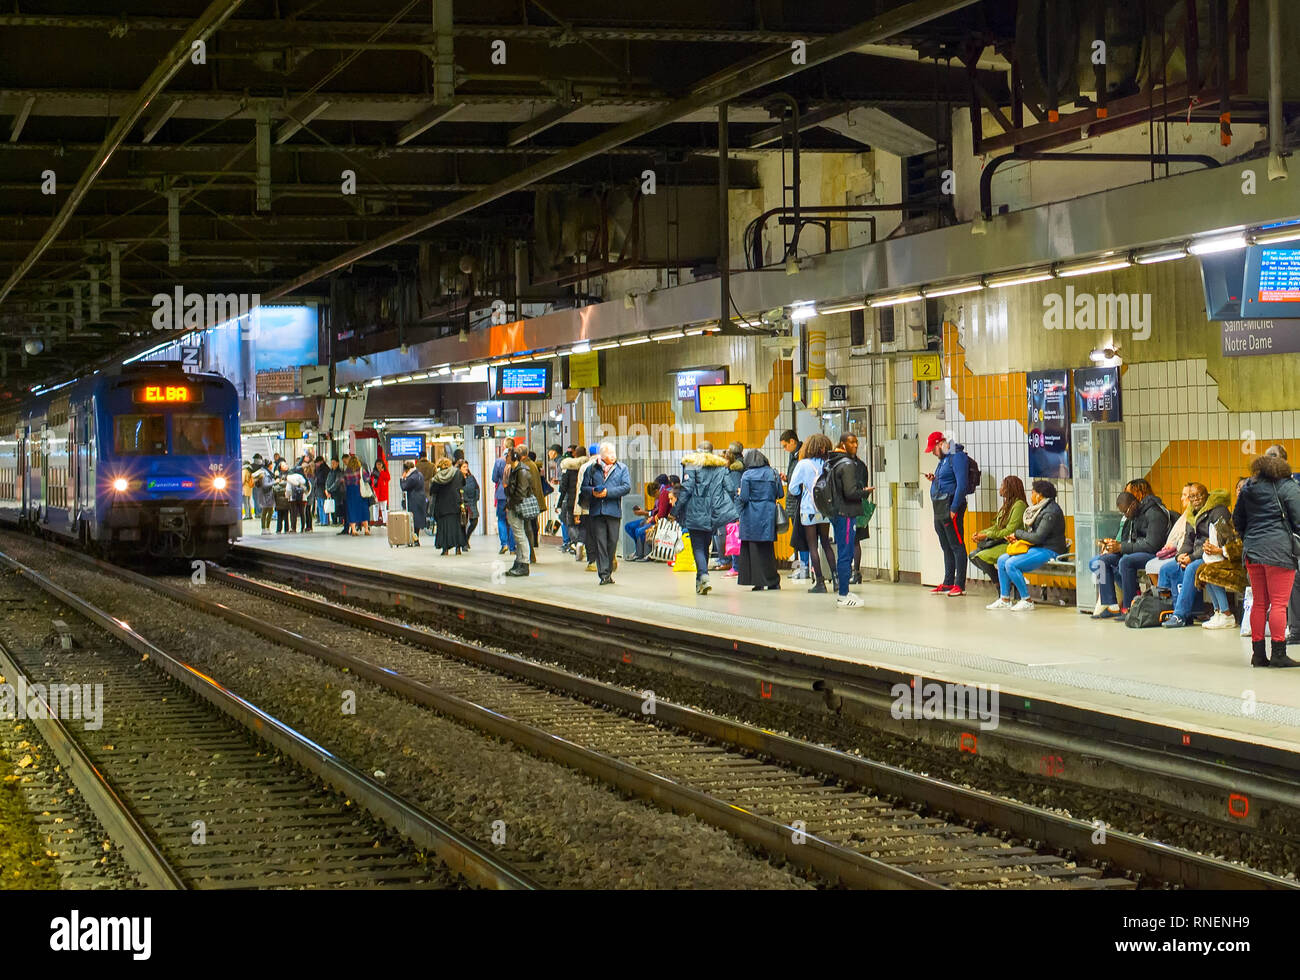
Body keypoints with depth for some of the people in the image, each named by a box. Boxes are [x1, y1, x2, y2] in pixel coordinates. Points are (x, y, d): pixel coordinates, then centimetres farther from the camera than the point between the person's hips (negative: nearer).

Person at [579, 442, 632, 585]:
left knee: (612, 542, 2)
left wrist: (608, 492, -13)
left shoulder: (622, 469, 8)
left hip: (613, 510, 0)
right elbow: (583, 488, 12)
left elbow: (627, 487, -3)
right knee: (600, 542, -4)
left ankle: (609, 571, 16)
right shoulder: (592, 469, 11)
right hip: (596, 510, 0)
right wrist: (593, 491, -10)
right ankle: (604, 574, -5)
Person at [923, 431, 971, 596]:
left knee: (957, 546, -8)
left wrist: (954, 508, -21)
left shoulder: (957, 457, -11)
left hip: (951, 506, -10)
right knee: (946, 547, 13)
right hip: (940, 508, 10)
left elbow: (962, 485, -19)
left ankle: (960, 585, -8)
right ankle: (948, 583, 18)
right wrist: (934, 479, 9)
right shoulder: (944, 459, 20)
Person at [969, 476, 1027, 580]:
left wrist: (986, 535, -17)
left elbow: (1009, 531, -19)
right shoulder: (1008, 504, 18)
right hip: (1001, 542, 10)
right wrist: (980, 533, 1)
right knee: (973, 555, -2)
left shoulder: (1019, 505, -13)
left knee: (982, 557, -25)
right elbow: (996, 527, 17)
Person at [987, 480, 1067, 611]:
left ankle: (1027, 601, -16)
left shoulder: (1051, 512, -17)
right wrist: (1016, 537, 1)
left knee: (1011, 564, -24)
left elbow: (1038, 537, -23)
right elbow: (1032, 532, 19)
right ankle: (1005, 599, 4)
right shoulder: (1040, 508, 15)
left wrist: (1018, 534, -9)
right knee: (1002, 560, 4)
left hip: (1048, 551, -11)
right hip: (1037, 548, 11)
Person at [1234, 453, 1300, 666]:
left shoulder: (1248, 487, 13)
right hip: (1279, 550, -6)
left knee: (1259, 603, 11)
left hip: (1252, 550, 6)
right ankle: (1278, 654, -7)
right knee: (1279, 603, -5)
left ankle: (1258, 653, 11)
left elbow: (1237, 520, 18)